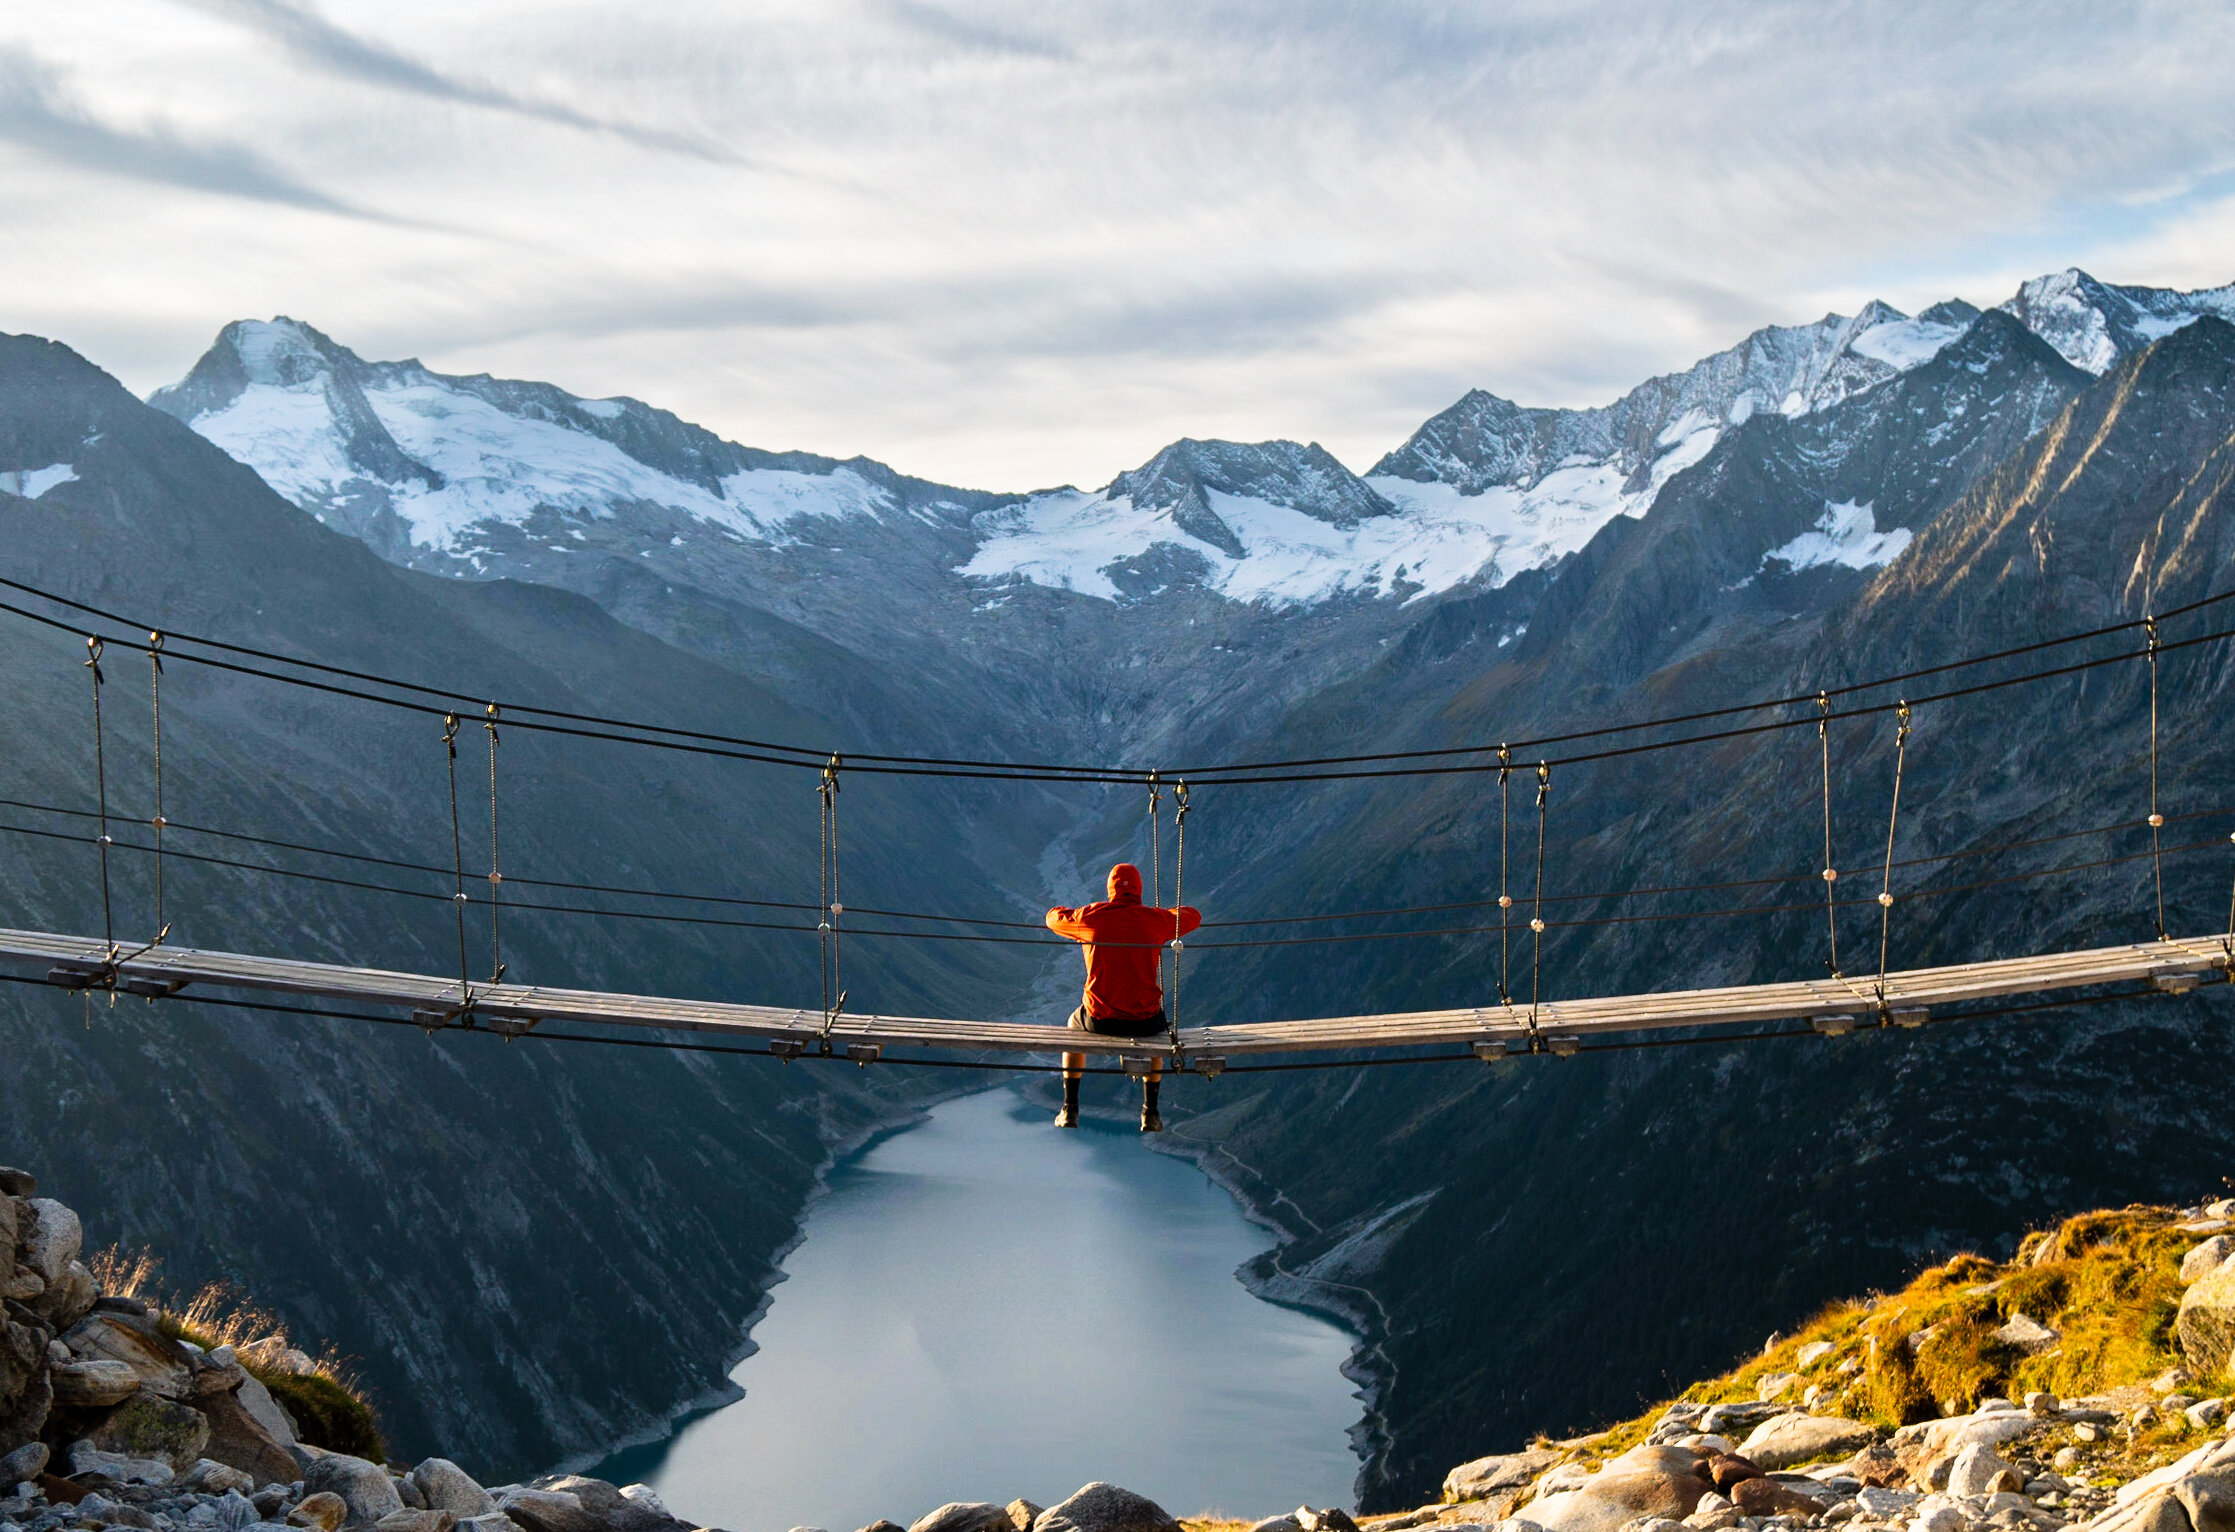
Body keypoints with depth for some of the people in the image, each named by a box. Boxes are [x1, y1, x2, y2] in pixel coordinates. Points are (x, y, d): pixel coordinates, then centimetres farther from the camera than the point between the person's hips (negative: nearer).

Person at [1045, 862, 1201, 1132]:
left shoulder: (1090, 916, -3)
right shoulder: (1155, 919, -3)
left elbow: (1054, 918, 17)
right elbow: (1193, 916, 17)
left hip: (1100, 1019, 0)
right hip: (1144, 1020, 0)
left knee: (1074, 1023, 36)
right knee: (1159, 1028, 38)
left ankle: (1070, 1109, 32)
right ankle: (1150, 1113, 33)